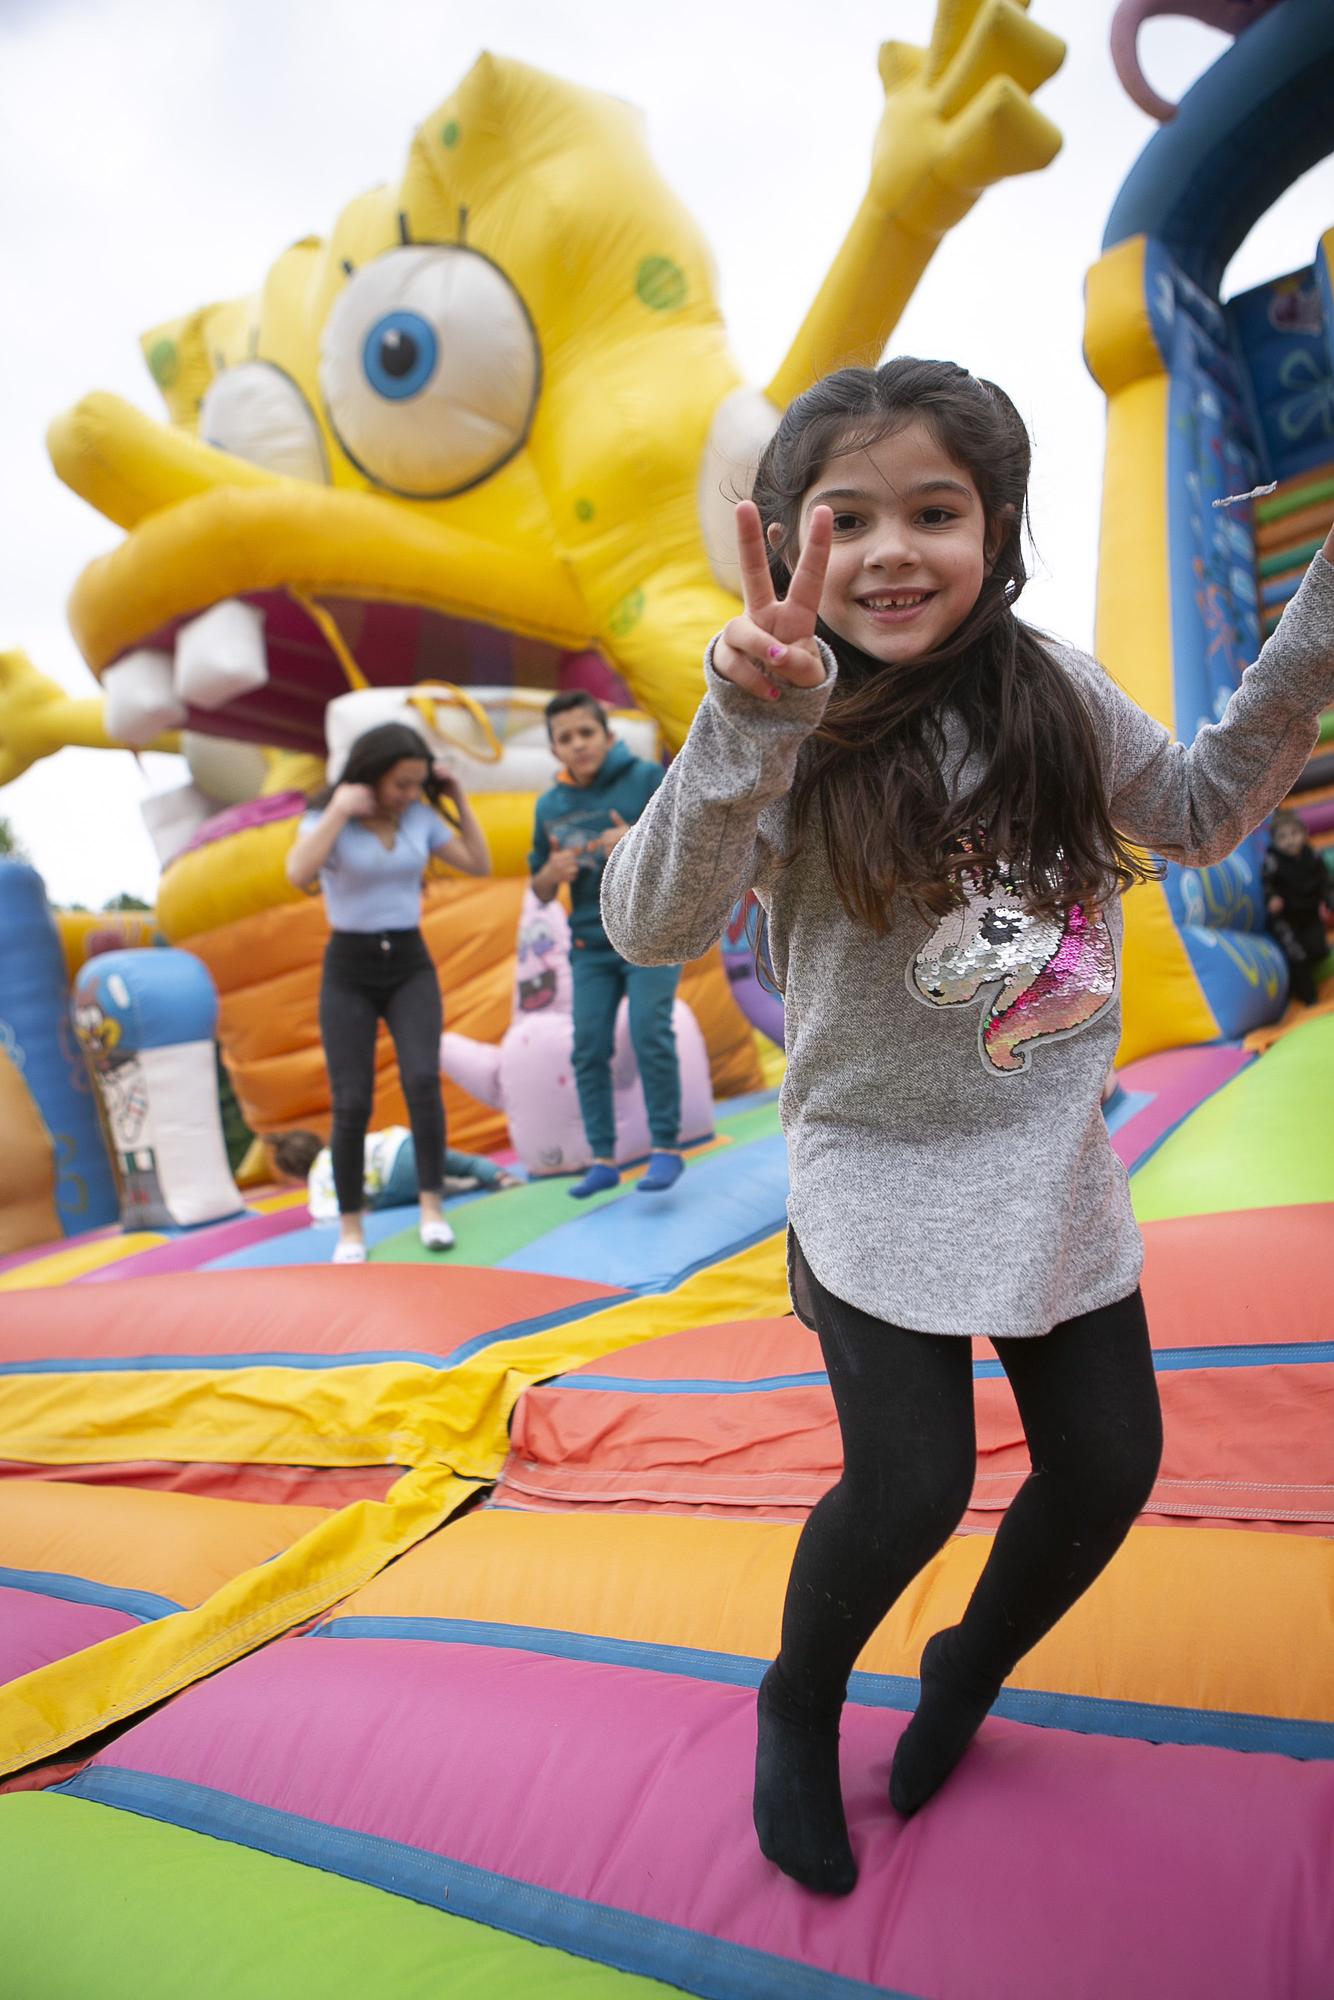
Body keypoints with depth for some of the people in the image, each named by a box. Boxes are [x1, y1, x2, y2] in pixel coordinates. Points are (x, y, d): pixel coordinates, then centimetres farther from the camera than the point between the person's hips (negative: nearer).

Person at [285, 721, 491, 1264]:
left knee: (422, 1080, -20)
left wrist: (458, 801, 0)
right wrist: (339, 811, -24)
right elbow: (299, 874, -27)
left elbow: (480, 865, 5)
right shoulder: (328, 818, -7)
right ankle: (350, 1228, 7)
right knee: (352, 1103, -6)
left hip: (411, 965, 2)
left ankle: (431, 1207, -11)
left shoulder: (420, 817, 3)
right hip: (349, 972, -2)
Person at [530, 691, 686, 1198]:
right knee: (588, 1047, -1)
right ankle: (602, 1158, 8)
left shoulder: (647, 777, -5)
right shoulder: (550, 806, 7)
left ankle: (667, 1147, -1)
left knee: (650, 1032, -15)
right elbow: (540, 893, 14)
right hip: (591, 943, 4)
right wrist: (552, 871, -10)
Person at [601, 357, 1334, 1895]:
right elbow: (647, 930, -27)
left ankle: (968, 1671, 44)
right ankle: (796, 1710, 31)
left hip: (1057, 1167, 5)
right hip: (881, 1179, -4)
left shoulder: (1057, 694, -3)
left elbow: (1200, 815, 13)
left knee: (1109, 1469, 11)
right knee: (908, 1489, -5)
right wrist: (744, 730, -42)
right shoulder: (797, 744, -15)